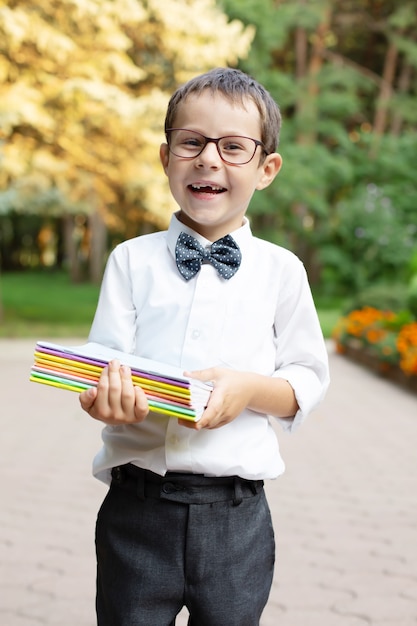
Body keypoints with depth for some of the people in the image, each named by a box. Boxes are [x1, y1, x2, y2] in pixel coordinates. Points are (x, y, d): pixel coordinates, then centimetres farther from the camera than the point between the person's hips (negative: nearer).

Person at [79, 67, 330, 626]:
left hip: (236, 514, 0)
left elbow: (310, 380, 5)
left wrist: (249, 387, -16)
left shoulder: (281, 270, 3)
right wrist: (109, 394, -24)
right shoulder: (133, 259, 3)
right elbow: (101, 365, -1)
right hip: (137, 504, 0)